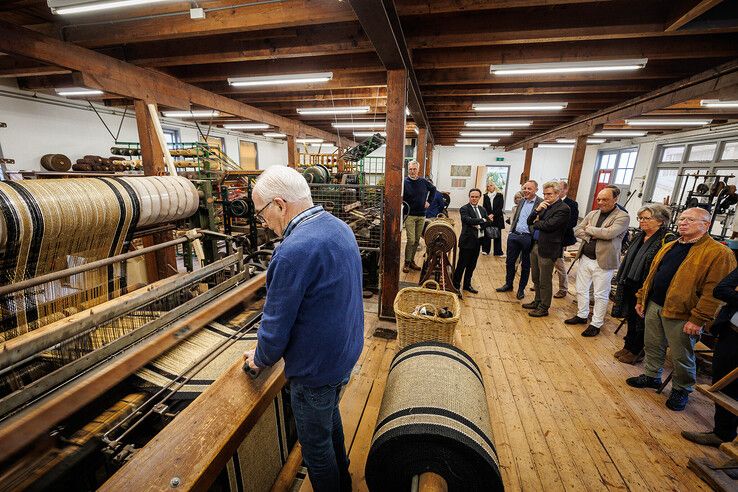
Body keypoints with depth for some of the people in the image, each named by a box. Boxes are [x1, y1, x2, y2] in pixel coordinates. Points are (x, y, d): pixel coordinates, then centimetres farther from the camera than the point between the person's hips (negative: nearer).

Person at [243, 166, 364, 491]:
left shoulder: (294, 251, -32)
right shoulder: (339, 227, -3)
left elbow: (277, 324, -23)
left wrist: (260, 359, -1)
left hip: (316, 368, -9)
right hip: (347, 353, 9)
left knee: (315, 443, 18)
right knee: (330, 415, 33)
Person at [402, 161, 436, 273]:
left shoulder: (424, 181, 3)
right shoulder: (404, 182, -8)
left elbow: (433, 189, 21)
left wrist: (429, 201, 15)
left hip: (422, 215, 4)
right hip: (410, 215, -4)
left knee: (417, 240, 10)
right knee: (411, 240, -9)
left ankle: (412, 261, 24)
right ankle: (407, 262, 6)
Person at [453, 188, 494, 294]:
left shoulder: (482, 209, 13)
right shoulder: (464, 209, -7)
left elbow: (489, 222, 2)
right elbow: (468, 220, -24)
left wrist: (479, 225, -15)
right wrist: (483, 220, -20)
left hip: (477, 241, 6)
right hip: (467, 241, -6)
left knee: (472, 265, 15)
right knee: (461, 265, 1)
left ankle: (467, 284, 29)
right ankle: (456, 285, 14)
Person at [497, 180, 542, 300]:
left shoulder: (541, 203, -11)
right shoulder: (522, 201, 10)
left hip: (528, 238, -6)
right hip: (514, 235, 6)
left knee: (525, 265, 10)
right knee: (510, 262, 13)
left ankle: (521, 289, 25)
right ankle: (508, 284, 30)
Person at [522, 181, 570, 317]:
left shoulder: (563, 208, -12)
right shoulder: (544, 206, 12)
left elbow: (549, 225, -22)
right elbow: (529, 221, 8)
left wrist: (536, 222, -3)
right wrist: (537, 210, -8)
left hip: (547, 248, -8)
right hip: (535, 245, 8)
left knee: (545, 281, 4)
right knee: (536, 278, 19)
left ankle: (544, 307, 17)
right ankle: (537, 301, 34)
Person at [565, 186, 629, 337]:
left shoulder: (622, 217, -8)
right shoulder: (592, 214, 10)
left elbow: (609, 233, -23)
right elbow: (577, 230, 3)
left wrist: (589, 229, -9)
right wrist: (591, 236, -13)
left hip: (603, 262, -6)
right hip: (585, 258, 6)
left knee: (600, 295, 5)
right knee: (581, 289, 16)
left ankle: (596, 324, 17)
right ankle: (582, 315, 33)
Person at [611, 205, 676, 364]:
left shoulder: (668, 240, -15)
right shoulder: (638, 237, 8)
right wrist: (620, 280, 15)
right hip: (630, 285, 7)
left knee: (641, 322, 9)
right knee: (631, 318, 17)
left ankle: (636, 351, 26)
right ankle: (628, 346, 32)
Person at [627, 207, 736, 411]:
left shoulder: (719, 253, -10)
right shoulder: (670, 247, 12)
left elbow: (713, 291, -16)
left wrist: (698, 319, -19)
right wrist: (642, 298, 15)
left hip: (681, 314, -6)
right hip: (654, 306, 6)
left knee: (681, 356, 9)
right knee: (652, 346, 18)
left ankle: (681, 391, 29)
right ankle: (651, 376, 37)